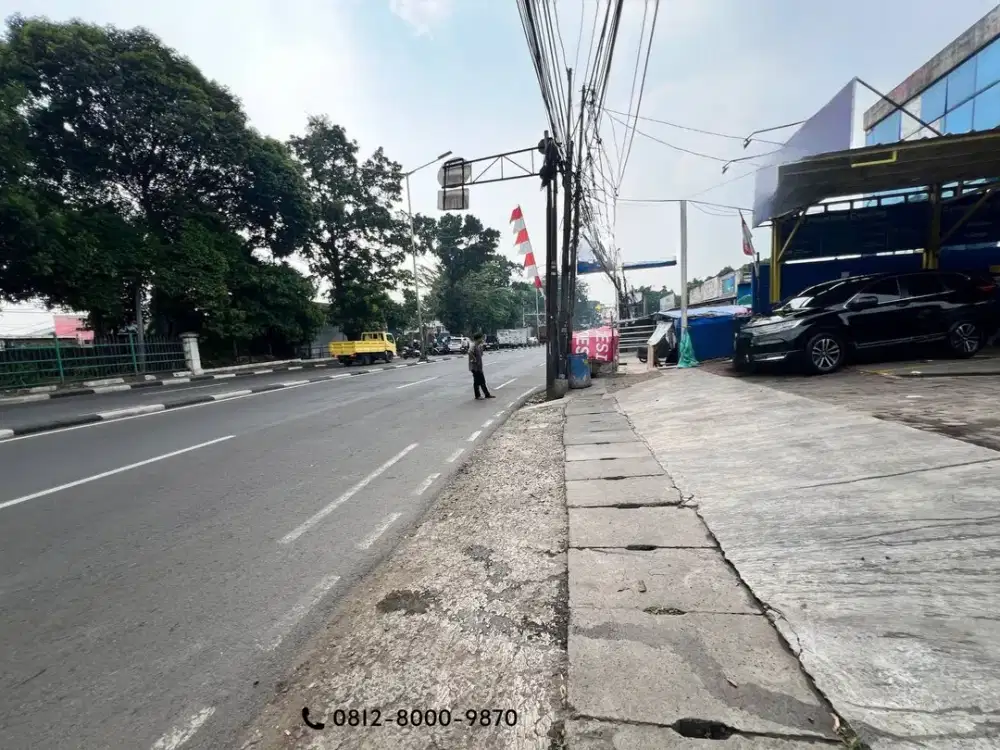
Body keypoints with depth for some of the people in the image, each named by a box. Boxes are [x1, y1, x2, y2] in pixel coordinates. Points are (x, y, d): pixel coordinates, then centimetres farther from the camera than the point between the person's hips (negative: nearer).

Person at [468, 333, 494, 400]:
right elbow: (470, 352, -37)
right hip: (475, 367, -10)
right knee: (477, 382, 0)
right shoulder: (474, 346, -18)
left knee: (482, 381, 14)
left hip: (479, 367, 10)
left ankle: (487, 394, 21)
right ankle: (477, 396, 10)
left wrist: (481, 346, 7)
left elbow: (481, 354, 22)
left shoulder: (478, 346, 11)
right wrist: (474, 359, -25)